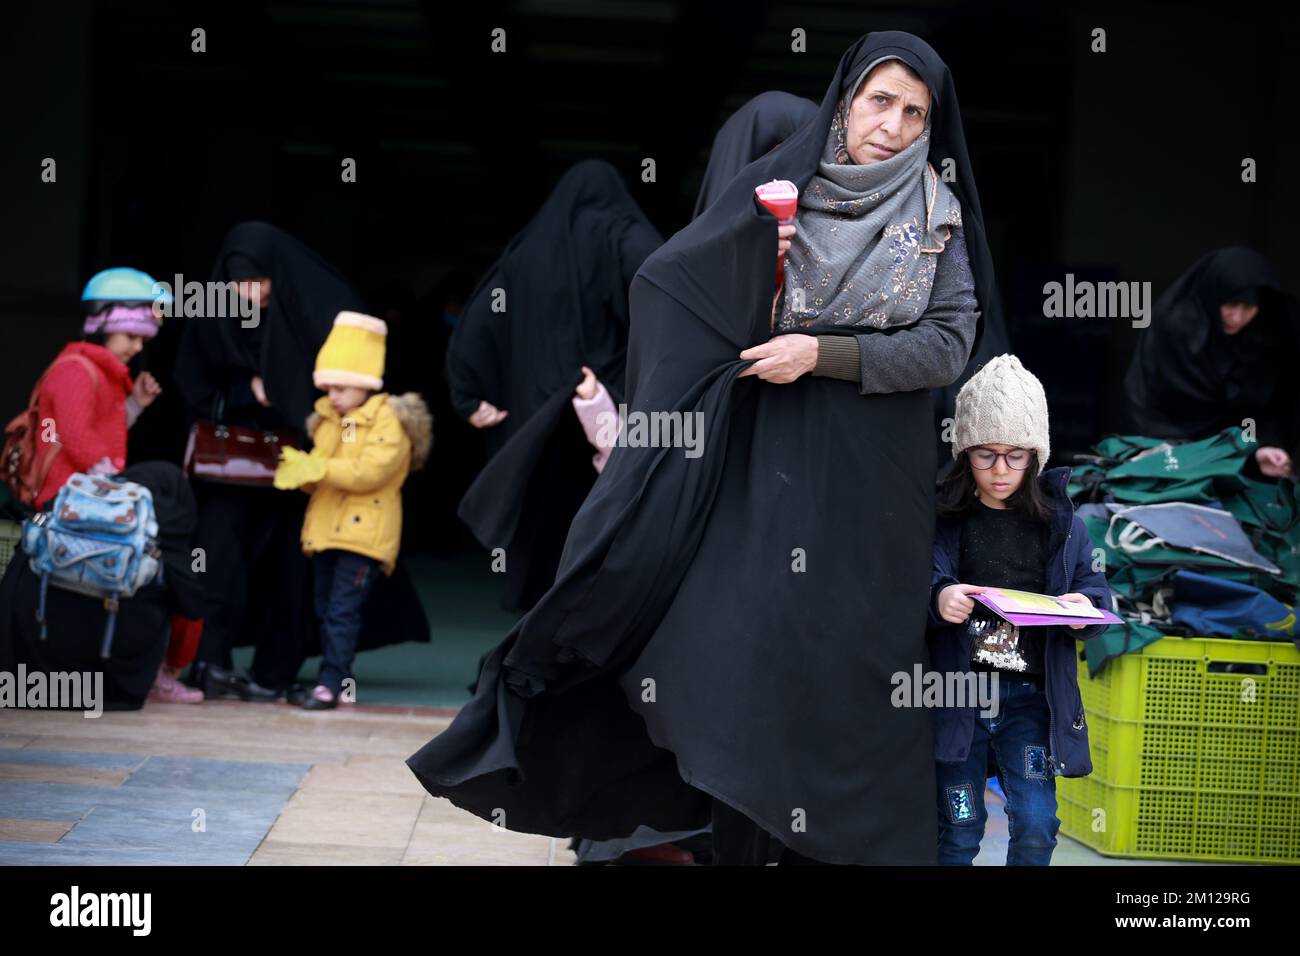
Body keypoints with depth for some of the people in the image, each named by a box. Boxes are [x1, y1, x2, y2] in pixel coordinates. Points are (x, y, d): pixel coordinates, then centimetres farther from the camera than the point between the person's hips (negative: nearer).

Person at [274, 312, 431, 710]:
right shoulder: (328, 419, 15)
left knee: (342, 611, -11)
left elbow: (368, 472, -22)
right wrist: (298, 470, -5)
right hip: (326, 526, 8)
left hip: (364, 531, -8)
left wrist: (318, 468, -22)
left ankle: (331, 683, -9)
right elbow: (319, 478, 18)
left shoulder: (389, 422, -11)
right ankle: (336, 678, 20)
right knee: (325, 610, 12)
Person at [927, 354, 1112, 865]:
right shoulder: (941, 516, -1)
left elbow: (1095, 589, 7)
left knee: (1035, 825, -5)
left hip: (1031, 694, 1)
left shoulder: (1060, 521, 5)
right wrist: (938, 598, -30)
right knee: (959, 828, 6)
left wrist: (1086, 607, -16)